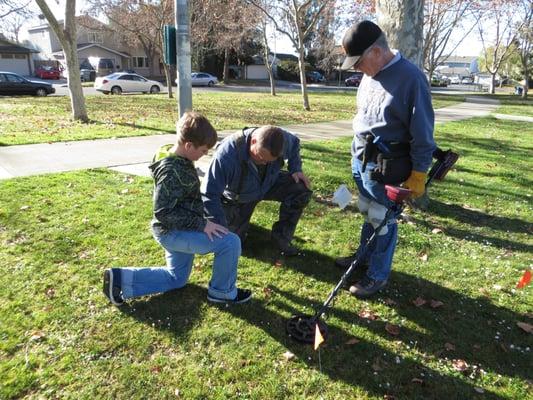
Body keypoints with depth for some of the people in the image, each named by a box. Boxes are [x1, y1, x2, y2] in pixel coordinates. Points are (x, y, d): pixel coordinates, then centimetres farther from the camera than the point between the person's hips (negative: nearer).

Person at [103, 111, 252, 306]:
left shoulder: (176, 158, 3)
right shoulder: (172, 172, -27)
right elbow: (163, 212, -28)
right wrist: (201, 224, -27)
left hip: (177, 230, 10)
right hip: (173, 232, -10)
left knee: (176, 278, 24)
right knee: (230, 242, -19)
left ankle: (120, 279, 21)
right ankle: (222, 292, 4)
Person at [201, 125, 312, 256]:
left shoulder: (282, 139, -28)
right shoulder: (227, 154, -43)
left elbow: (294, 143, 1)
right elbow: (209, 194, -39)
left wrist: (295, 169, -13)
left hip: (267, 184, 3)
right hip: (237, 196, -3)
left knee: (302, 188, -19)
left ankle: (281, 236, -4)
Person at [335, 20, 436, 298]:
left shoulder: (410, 78, -18)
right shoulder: (370, 75, 6)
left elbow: (422, 132, -15)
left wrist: (418, 175, -13)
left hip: (386, 167, -7)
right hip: (360, 159, 7)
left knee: (383, 220, 5)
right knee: (368, 213, 21)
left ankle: (378, 275, 21)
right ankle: (365, 256, 40)